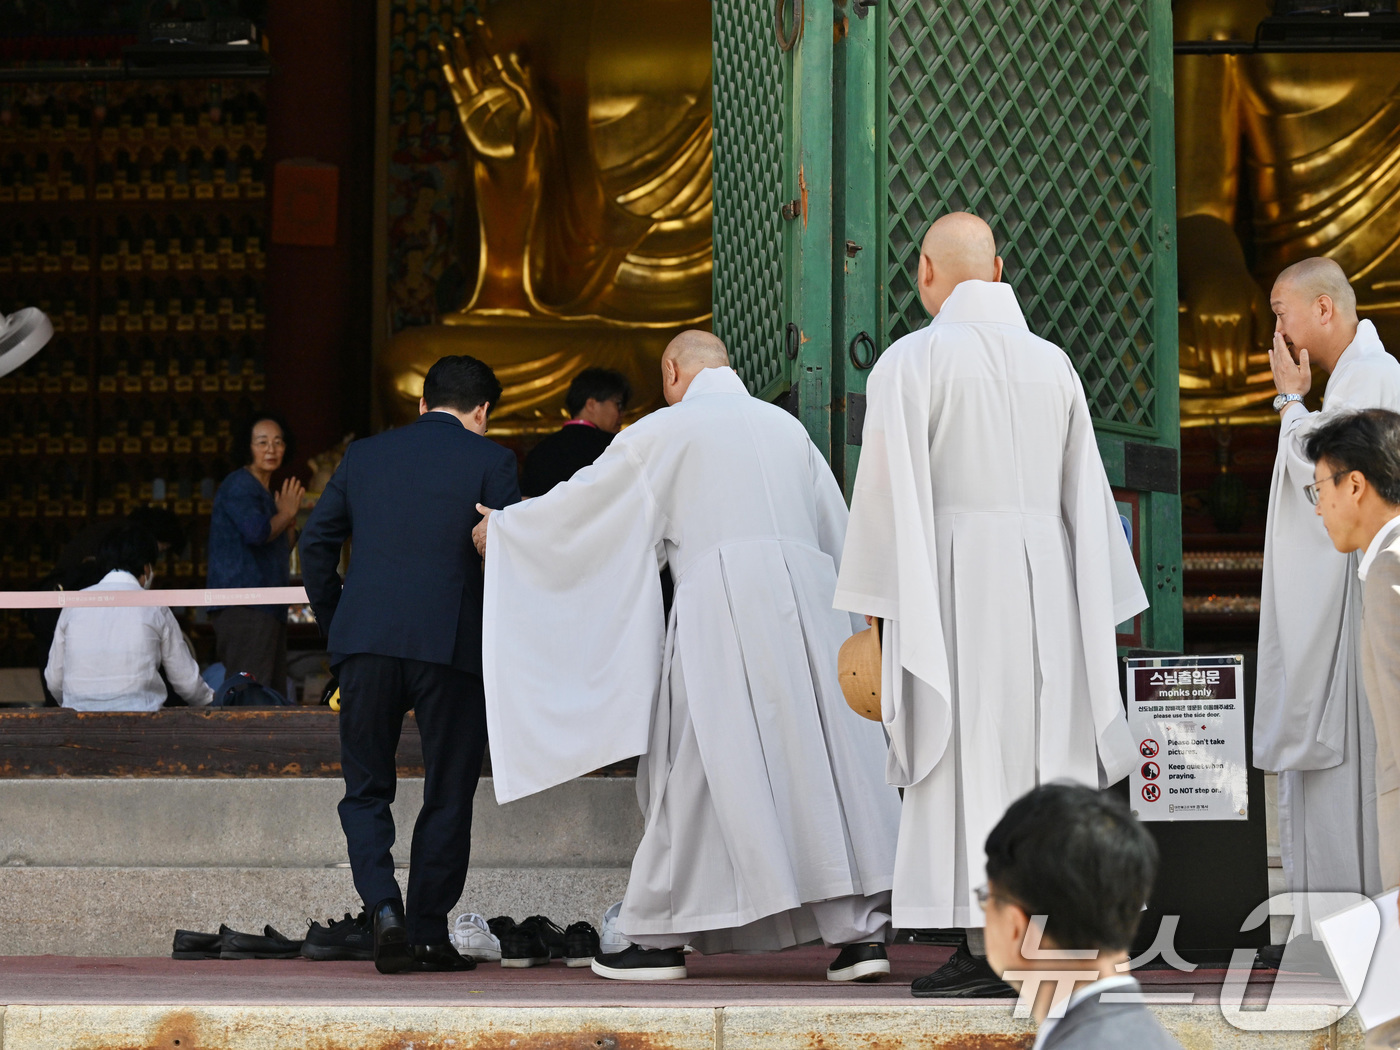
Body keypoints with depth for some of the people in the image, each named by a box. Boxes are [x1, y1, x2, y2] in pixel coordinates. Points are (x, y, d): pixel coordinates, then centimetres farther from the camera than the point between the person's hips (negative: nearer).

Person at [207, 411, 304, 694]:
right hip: (244, 607, -10)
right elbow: (256, 532, -24)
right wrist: (286, 514, -6)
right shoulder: (239, 486, -7)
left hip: (268, 609, 11)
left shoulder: (263, 491, 24)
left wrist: (289, 522, 13)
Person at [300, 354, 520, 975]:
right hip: (451, 644, -2)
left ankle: (384, 909, -10)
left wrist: (333, 622, 20)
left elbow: (316, 543, 12)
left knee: (366, 789, 11)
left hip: (366, 643, 2)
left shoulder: (365, 455, 14)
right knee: (447, 795, 8)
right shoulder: (489, 460, 3)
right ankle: (429, 934, 8)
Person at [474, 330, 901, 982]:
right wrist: (847, 621, 33)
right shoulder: (787, 427, 19)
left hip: (720, 606, -4)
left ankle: (660, 937, 9)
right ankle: (862, 928, -6)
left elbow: (580, 501, 12)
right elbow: (838, 530, 22)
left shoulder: (665, 430, 6)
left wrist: (500, 525, 28)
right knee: (824, 767, 2)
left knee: (694, 773, 3)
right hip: (807, 600, 4)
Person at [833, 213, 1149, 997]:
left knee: (968, 756, -3)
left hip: (956, 581, -4)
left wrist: (878, 609, -7)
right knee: (1046, 752, 8)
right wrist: (1095, 608, 14)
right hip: (1045, 581, 5)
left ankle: (987, 951, -6)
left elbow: (890, 492, -10)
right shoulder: (1052, 364, 9)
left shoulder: (910, 361, -6)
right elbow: (1086, 496, 10)